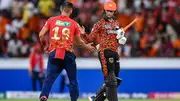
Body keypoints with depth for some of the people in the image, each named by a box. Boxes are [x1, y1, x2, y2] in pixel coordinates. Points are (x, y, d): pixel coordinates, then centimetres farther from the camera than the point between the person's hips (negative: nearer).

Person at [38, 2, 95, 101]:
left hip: (53, 53, 1)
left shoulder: (51, 20, 4)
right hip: (68, 54, -1)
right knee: (73, 79, 13)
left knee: (49, 78, -2)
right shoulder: (74, 23, 3)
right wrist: (86, 46, 32)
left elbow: (41, 35, 0)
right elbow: (78, 41, 13)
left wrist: (45, 45, 18)